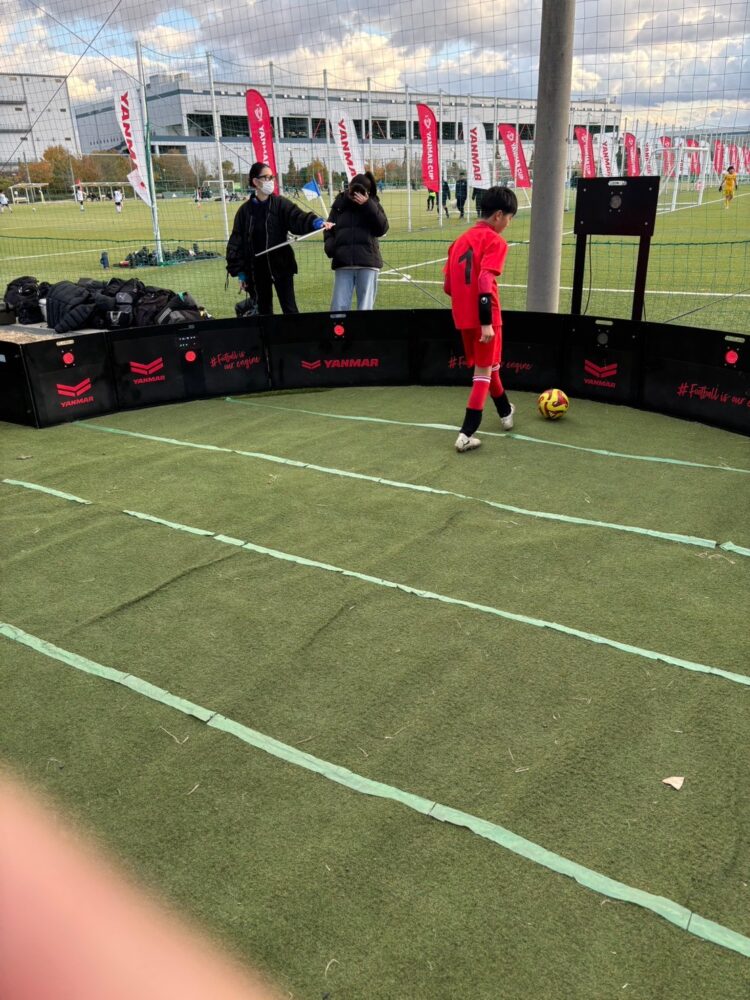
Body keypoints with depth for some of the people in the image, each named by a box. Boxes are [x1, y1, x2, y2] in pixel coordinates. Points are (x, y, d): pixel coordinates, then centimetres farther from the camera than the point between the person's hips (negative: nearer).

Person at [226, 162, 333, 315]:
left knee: (290, 308, -2)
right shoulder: (245, 210, 2)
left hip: (281, 266, -2)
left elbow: (298, 217, -18)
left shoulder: (281, 204, 0)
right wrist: (240, 272, 0)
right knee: (263, 311, 10)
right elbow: (236, 242, 4)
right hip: (256, 270, 2)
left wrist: (317, 222, -39)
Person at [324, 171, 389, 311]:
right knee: (339, 307, -1)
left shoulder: (373, 205, 7)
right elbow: (329, 231, 14)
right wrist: (330, 247, -7)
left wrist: (368, 206, -13)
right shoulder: (339, 206, 10)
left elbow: (382, 229, -6)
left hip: (367, 263, -1)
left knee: (365, 306, 2)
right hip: (343, 263, 1)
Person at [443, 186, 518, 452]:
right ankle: (466, 434, -2)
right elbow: (485, 282, -22)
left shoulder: (461, 239, 13)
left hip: (463, 316, 7)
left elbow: (448, 286, 12)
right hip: (484, 317, -7)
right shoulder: (495, 241, -9)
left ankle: (506, 412, 45)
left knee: (487, 364, 24)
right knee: (484, 370, 3)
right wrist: (487, 322, -23)